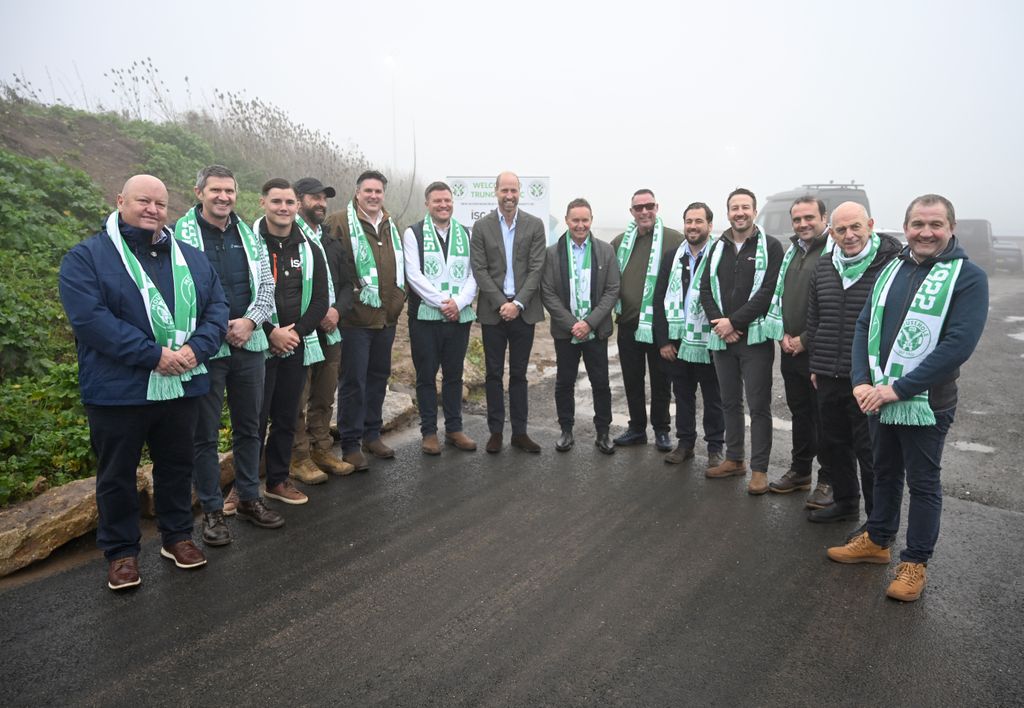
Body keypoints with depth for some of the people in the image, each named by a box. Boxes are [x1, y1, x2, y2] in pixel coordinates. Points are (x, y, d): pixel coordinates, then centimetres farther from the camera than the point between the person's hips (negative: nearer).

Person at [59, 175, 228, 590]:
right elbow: (90, 318, -16)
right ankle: (121, 551, 26)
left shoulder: (192, 258, 11)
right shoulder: (87, 257, -4)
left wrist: (195, 349, -14)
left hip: (181, 386, 4)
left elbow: (216, 307, 5)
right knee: (117, 474, 10)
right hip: (118, 390, -3)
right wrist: (154, 355, -22)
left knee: (177, 465, 16)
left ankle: (177, 537, 34)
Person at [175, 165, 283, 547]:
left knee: (249, 427, 15)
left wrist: (249, 321, -9)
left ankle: (249, 498, 30)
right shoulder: (180, 235, -7)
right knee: (205, 434, 6)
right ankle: (211, 510, 20)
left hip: (248, 344, 5)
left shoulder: (249, 236, 8)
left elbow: (266, 285, 7)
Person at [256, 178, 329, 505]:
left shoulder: (308, 248, 9)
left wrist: (297, 331, -7)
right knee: (255, 418, 0)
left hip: (297, 345, 4)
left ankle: (278, 479, 26)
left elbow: (320, 299, 6)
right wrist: (271, 333, -16)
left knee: (286, 418, 13)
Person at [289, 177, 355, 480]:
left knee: (325, 397, 13)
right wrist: (316, 315, -15)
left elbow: (346, 283, 16)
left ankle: (321, 451, 25)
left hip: (330, 330, 7)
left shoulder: (332, 242, 17)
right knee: (299, 399, 0)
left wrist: (337, 309, -3)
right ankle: (299, 458, 11)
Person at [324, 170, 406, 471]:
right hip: (356, 318, -7)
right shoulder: (340, 222, -8)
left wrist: (397, 297, 13)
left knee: (379, 376, 15)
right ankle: (350, 444, 11)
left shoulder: (390, 225, 14)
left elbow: (399, 265, 22)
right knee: (353, 381, 0)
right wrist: (341, 303, -16)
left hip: (386, 317, 7)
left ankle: (372, 434, 30)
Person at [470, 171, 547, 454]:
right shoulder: (481, 226, 3)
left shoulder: (534, 225, 3)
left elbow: (536, 268, -3)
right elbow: (480, 270, -3)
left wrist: (518, 303, -12)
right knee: (494, 374, 6)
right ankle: (495, 431, 15)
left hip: (523, 310, 0)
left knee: (519, 374, 8)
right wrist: (501, 303, -12)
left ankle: (520, 432, 15)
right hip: (493, 310, 0)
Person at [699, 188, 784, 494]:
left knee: (759, 405, -1)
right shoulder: (718, 248, 12)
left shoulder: (770, 246, -3)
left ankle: (759, 469, 9)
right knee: (730, 402, 14)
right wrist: (719, 322, -9)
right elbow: (706, 289, 7)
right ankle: (734, 459, 27)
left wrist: (734, 321, -16)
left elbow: (769, 291, -12)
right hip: (722, 339, 5)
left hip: (755, 338, -5)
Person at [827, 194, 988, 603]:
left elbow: (959, 344, -19)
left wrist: (898, 389, -21)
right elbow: (864, 327, 7)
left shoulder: (968, 277, -10)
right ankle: (877, 542, 36)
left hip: (925, 404, -5)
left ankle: (915, 564, 23)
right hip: (877, 397, 5)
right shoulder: (891, 270, 7)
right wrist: (862, 381, -7)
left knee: (922, 484, 9)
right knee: (885, 473, 19)